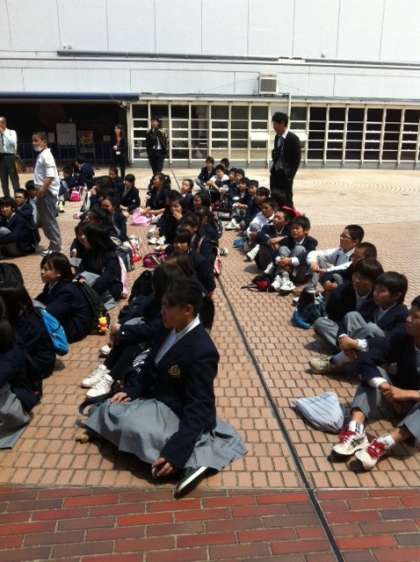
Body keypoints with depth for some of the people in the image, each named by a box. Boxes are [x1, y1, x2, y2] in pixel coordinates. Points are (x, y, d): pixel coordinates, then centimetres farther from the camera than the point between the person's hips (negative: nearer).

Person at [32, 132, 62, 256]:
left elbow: (50, 176, -23)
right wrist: (39, 189, 16)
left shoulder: (46, 155, -14)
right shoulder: (41, 155, 16)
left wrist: (43, 189, -23)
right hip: (43, 191, 10)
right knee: (43, 219, 14)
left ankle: (55, 246, 3)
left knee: (49, 219, -5)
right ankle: (54, 243, 21)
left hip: (47, 191, -10)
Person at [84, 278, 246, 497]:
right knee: (111, 410, -2)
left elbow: (197, 408, -27)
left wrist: (175, 453, -31)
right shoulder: (169, 330, -3)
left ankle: (188, 459, -16)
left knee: (133, 426, -27)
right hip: (155, 398, 9)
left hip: (177, 411, -9)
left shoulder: (202, 351, -28)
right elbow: (150, 368, 11)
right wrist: (131, 390, -6)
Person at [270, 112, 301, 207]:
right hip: (275, 173, 7)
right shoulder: (277, 137, 10)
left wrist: (290, 175, -15)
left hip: (285, 175, -7)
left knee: (287, 200, 0)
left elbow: (297, 159, -13)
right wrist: (272, 170, 9)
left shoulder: (293, 138, -12)